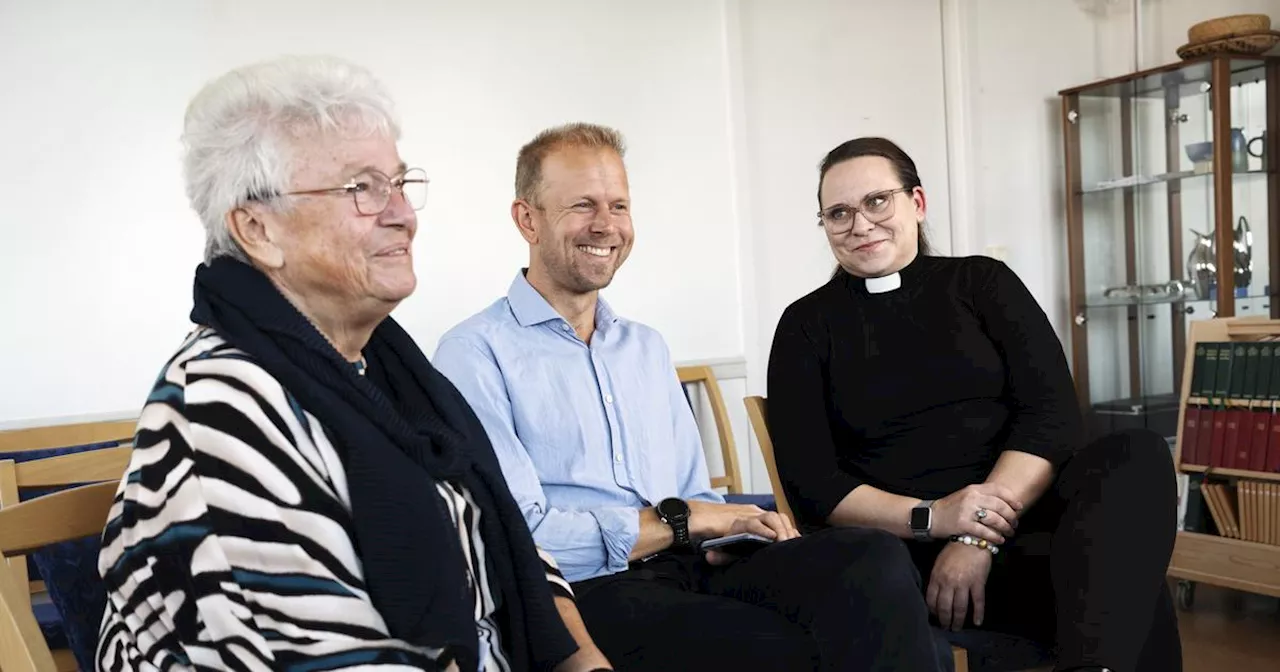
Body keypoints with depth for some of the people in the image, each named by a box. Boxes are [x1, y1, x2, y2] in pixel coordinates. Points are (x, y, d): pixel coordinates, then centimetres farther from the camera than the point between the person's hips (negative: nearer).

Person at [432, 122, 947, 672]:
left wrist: (730, 530, -6)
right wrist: (680, 520, -7)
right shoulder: (476, 354, -3)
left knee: (876, 559, -21)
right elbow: (521, 537, -12)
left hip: (694, 569, 7)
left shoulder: (647, 348, 20)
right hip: (588, 594, -6)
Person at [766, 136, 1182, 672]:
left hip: (1025, 516, 3)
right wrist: (929, 517, -17)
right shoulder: (807, 324, 9)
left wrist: (980, 538, -16)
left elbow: (1053, 414, -1)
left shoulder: (982, 282, 11)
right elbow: (809, 480, 0)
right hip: (899, 548, -3)